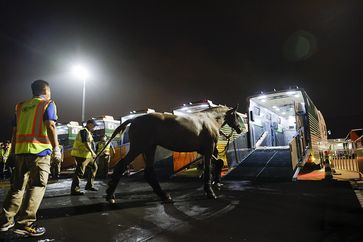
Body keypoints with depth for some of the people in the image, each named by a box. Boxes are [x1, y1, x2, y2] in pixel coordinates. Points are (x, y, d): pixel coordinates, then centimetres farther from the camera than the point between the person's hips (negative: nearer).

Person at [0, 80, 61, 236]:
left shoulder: (21, 106, 19)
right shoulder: (47, 104, 2)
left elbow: (15, 131, 17)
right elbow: (50, 126, -12)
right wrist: (56, 148, -10)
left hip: (20, 150, 7)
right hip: (39, 150, -6)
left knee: (17, 186, 16)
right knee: (37, 186, -2)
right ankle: (25, 224, -5)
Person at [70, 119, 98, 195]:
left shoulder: (88, 132, 21)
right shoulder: (84, 131, -11)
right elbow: (85, 142, -23)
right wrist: (92, 152, -26)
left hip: (87, 155, 11)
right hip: (81, 154, -11)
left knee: (94, 167, 14)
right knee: (79, 172, -9)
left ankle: (89, 185, 18)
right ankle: (74, 189, -3)